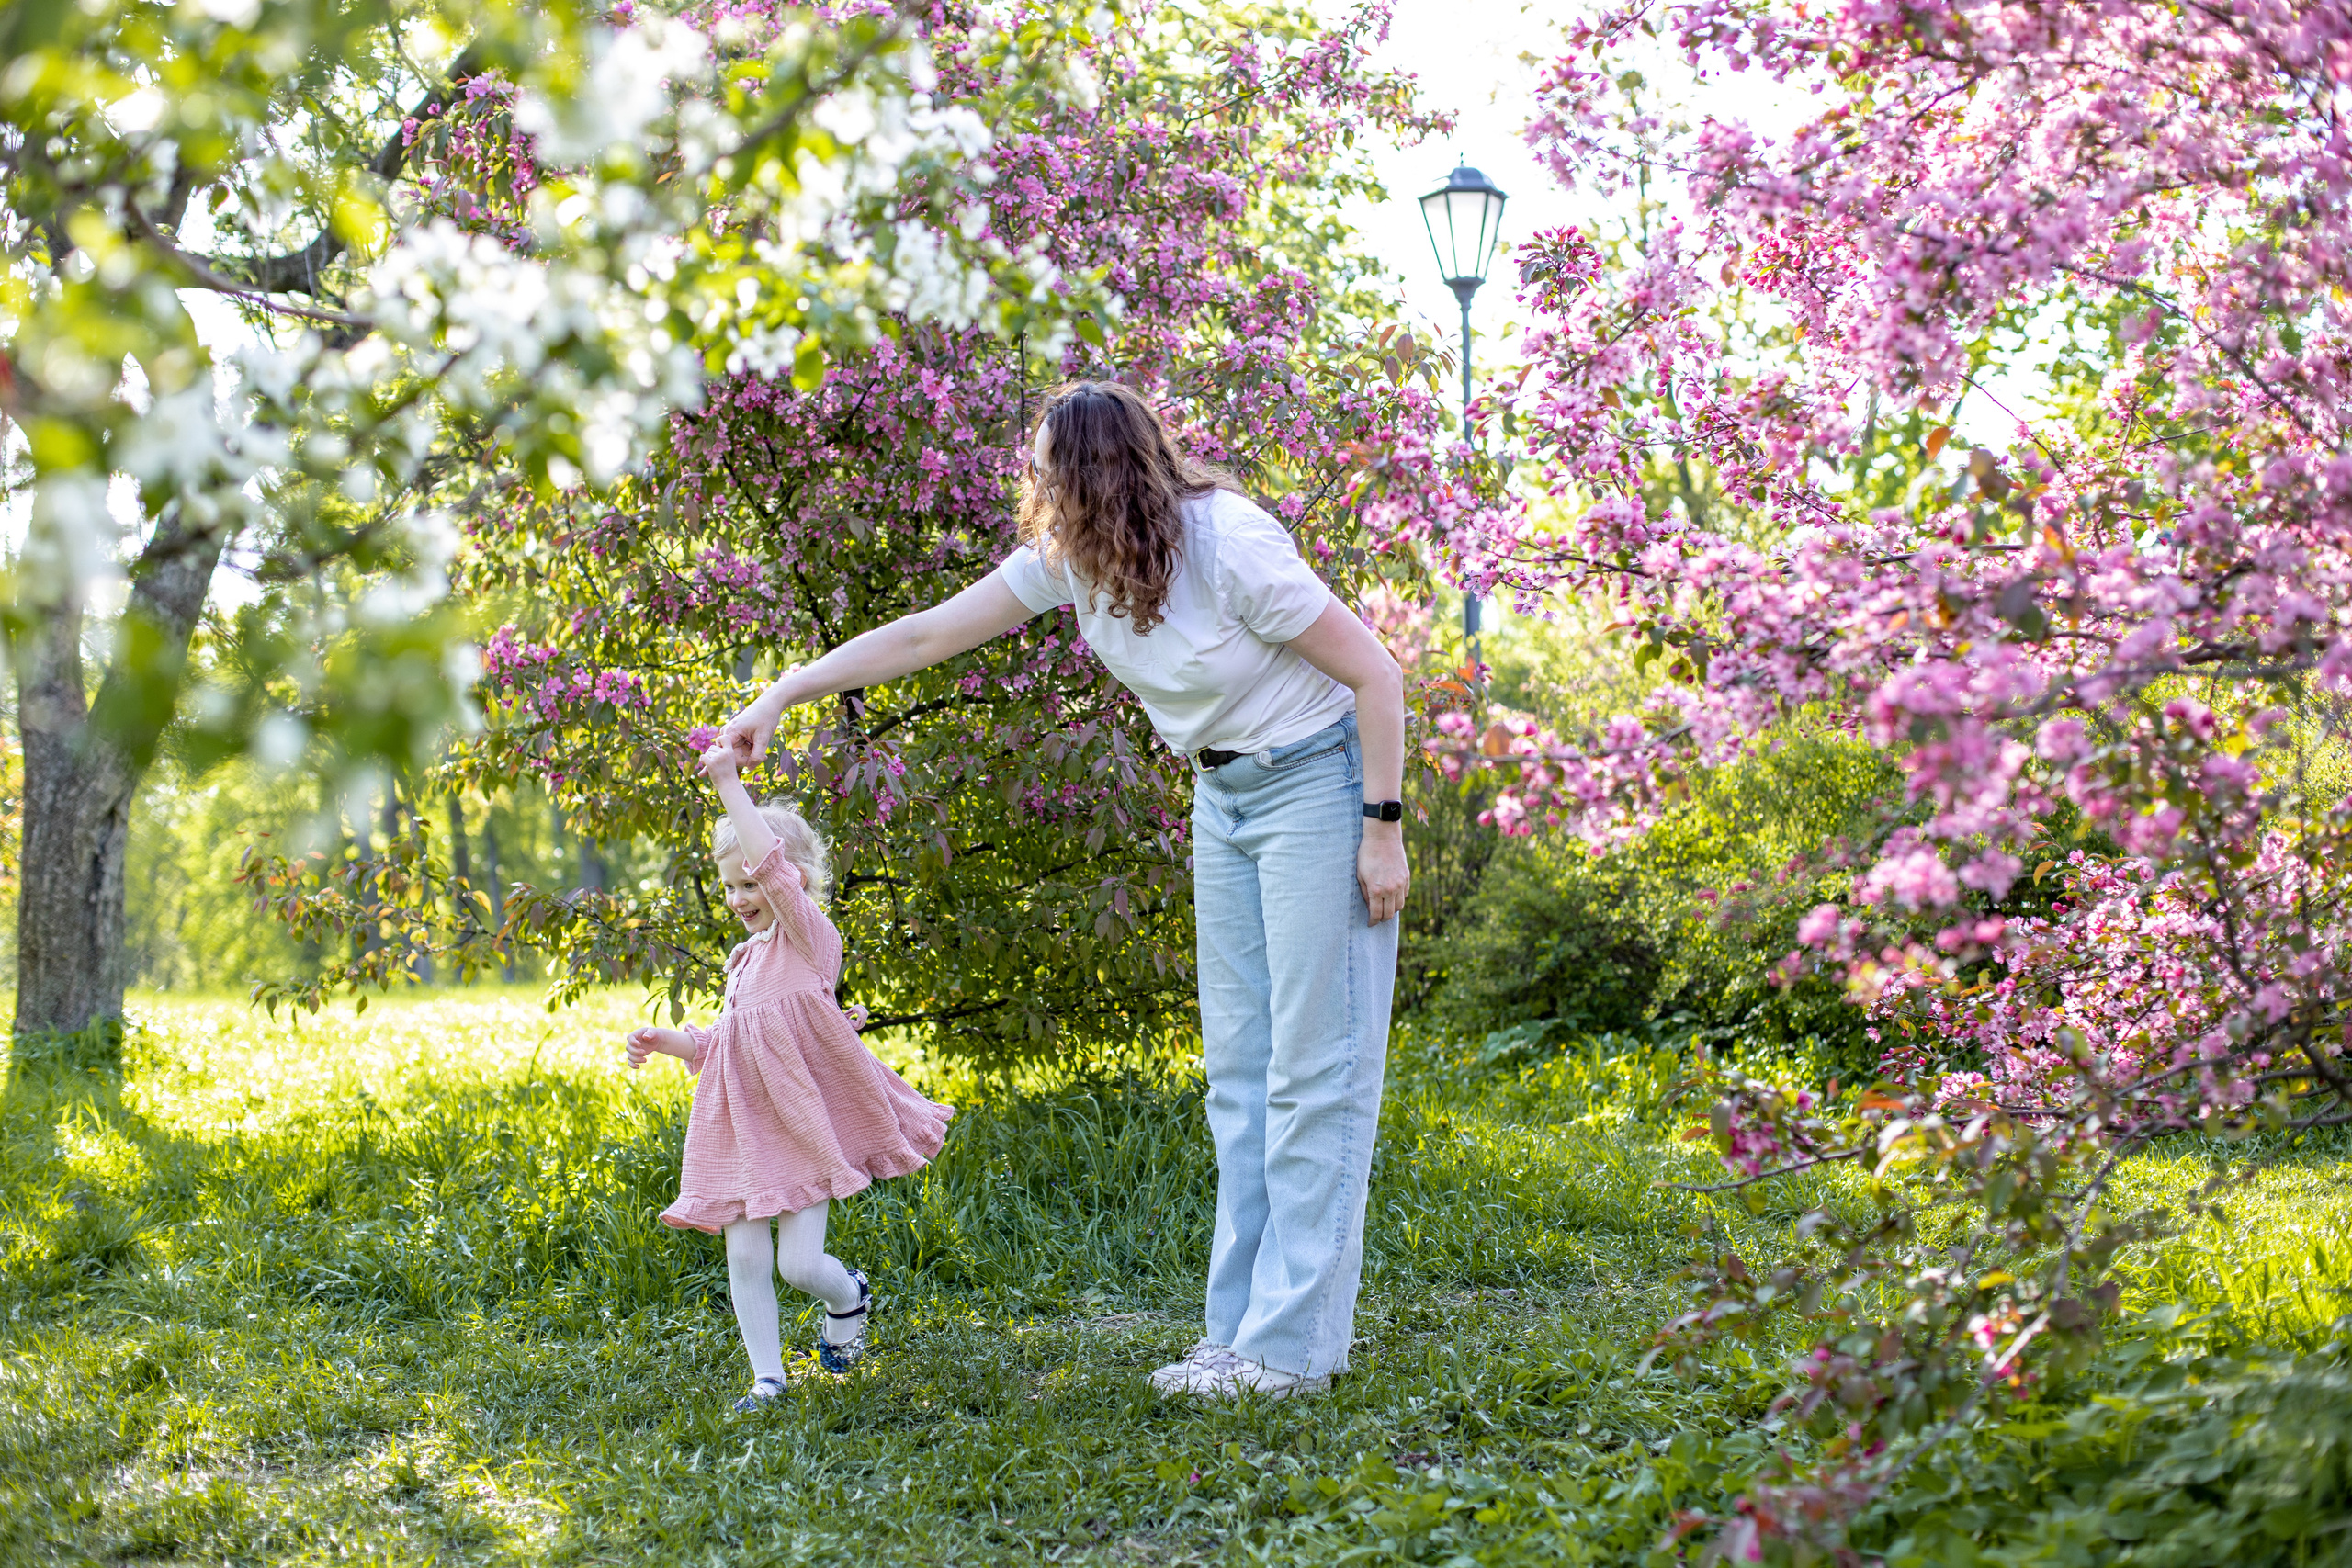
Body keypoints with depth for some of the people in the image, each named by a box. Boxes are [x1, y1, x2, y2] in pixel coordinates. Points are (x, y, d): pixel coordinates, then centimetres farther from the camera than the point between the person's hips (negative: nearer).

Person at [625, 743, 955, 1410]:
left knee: (800, 1262, -7)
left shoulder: (810, 939, -9)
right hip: (743, 1129, 7)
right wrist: (666, 1042, 9)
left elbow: (772, 863, -26)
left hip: (805, 1128, -7)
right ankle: (768, 1379, 13)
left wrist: (730, 785, -26)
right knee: (745, 1259, 2)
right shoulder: (745, 958, 16)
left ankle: (850, 1295, 27)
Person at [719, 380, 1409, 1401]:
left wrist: (1384, 830, -19)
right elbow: (926, 635, 2)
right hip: (1225, 793, 8)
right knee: (1237, 1067, 7)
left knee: (1313, 1066, -7)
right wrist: (780, 697, 3)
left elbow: (1376, 673, -19)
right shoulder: (1068, 557, -5)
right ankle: (1242, 1329, 11)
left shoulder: (1229, 545, -25)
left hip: (1319, 779, -8)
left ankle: (1293, 1346, -6)